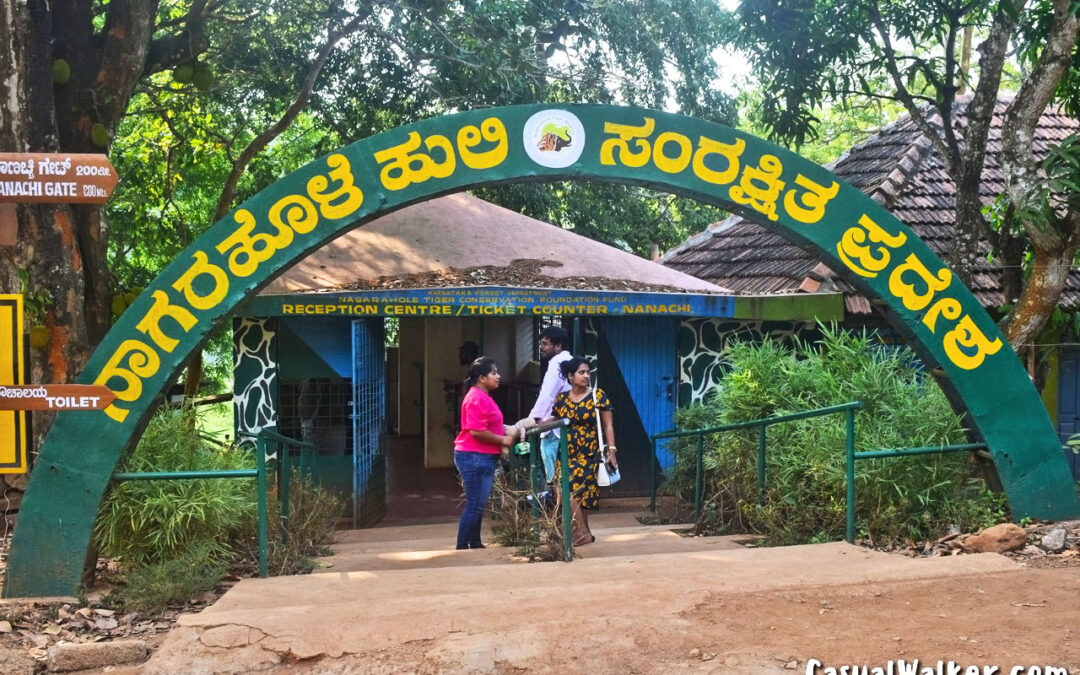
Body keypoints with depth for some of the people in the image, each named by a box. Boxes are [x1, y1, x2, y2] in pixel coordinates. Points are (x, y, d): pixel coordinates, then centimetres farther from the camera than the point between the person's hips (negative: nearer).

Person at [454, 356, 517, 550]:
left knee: (479, 505, 16)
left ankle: (475, 544, 25)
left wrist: (505, 430, 10)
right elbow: (477, 431, -24)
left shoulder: (483, 396, 16)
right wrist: (503, 440, -14)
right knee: (475, 505, -7)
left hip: (484, 457, 11)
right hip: (474, 457, -11)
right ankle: (462, 547, -2)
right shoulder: (476, 398, -17)